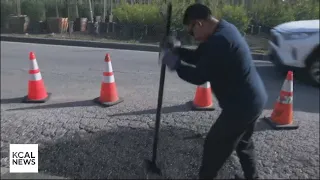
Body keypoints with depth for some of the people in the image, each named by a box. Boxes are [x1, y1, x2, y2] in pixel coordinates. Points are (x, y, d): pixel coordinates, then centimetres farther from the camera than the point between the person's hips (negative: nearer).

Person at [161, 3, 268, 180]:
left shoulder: (219, 41, -26)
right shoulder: (224, 29, 8)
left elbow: (199, 76, -22)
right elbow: (199, 57, 12)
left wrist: (176, 65, -8)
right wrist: (176, 49, -2)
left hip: (241, 104, -10)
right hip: (253, 99, 11)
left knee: (215, 144, 7)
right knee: (243, 142, 28)